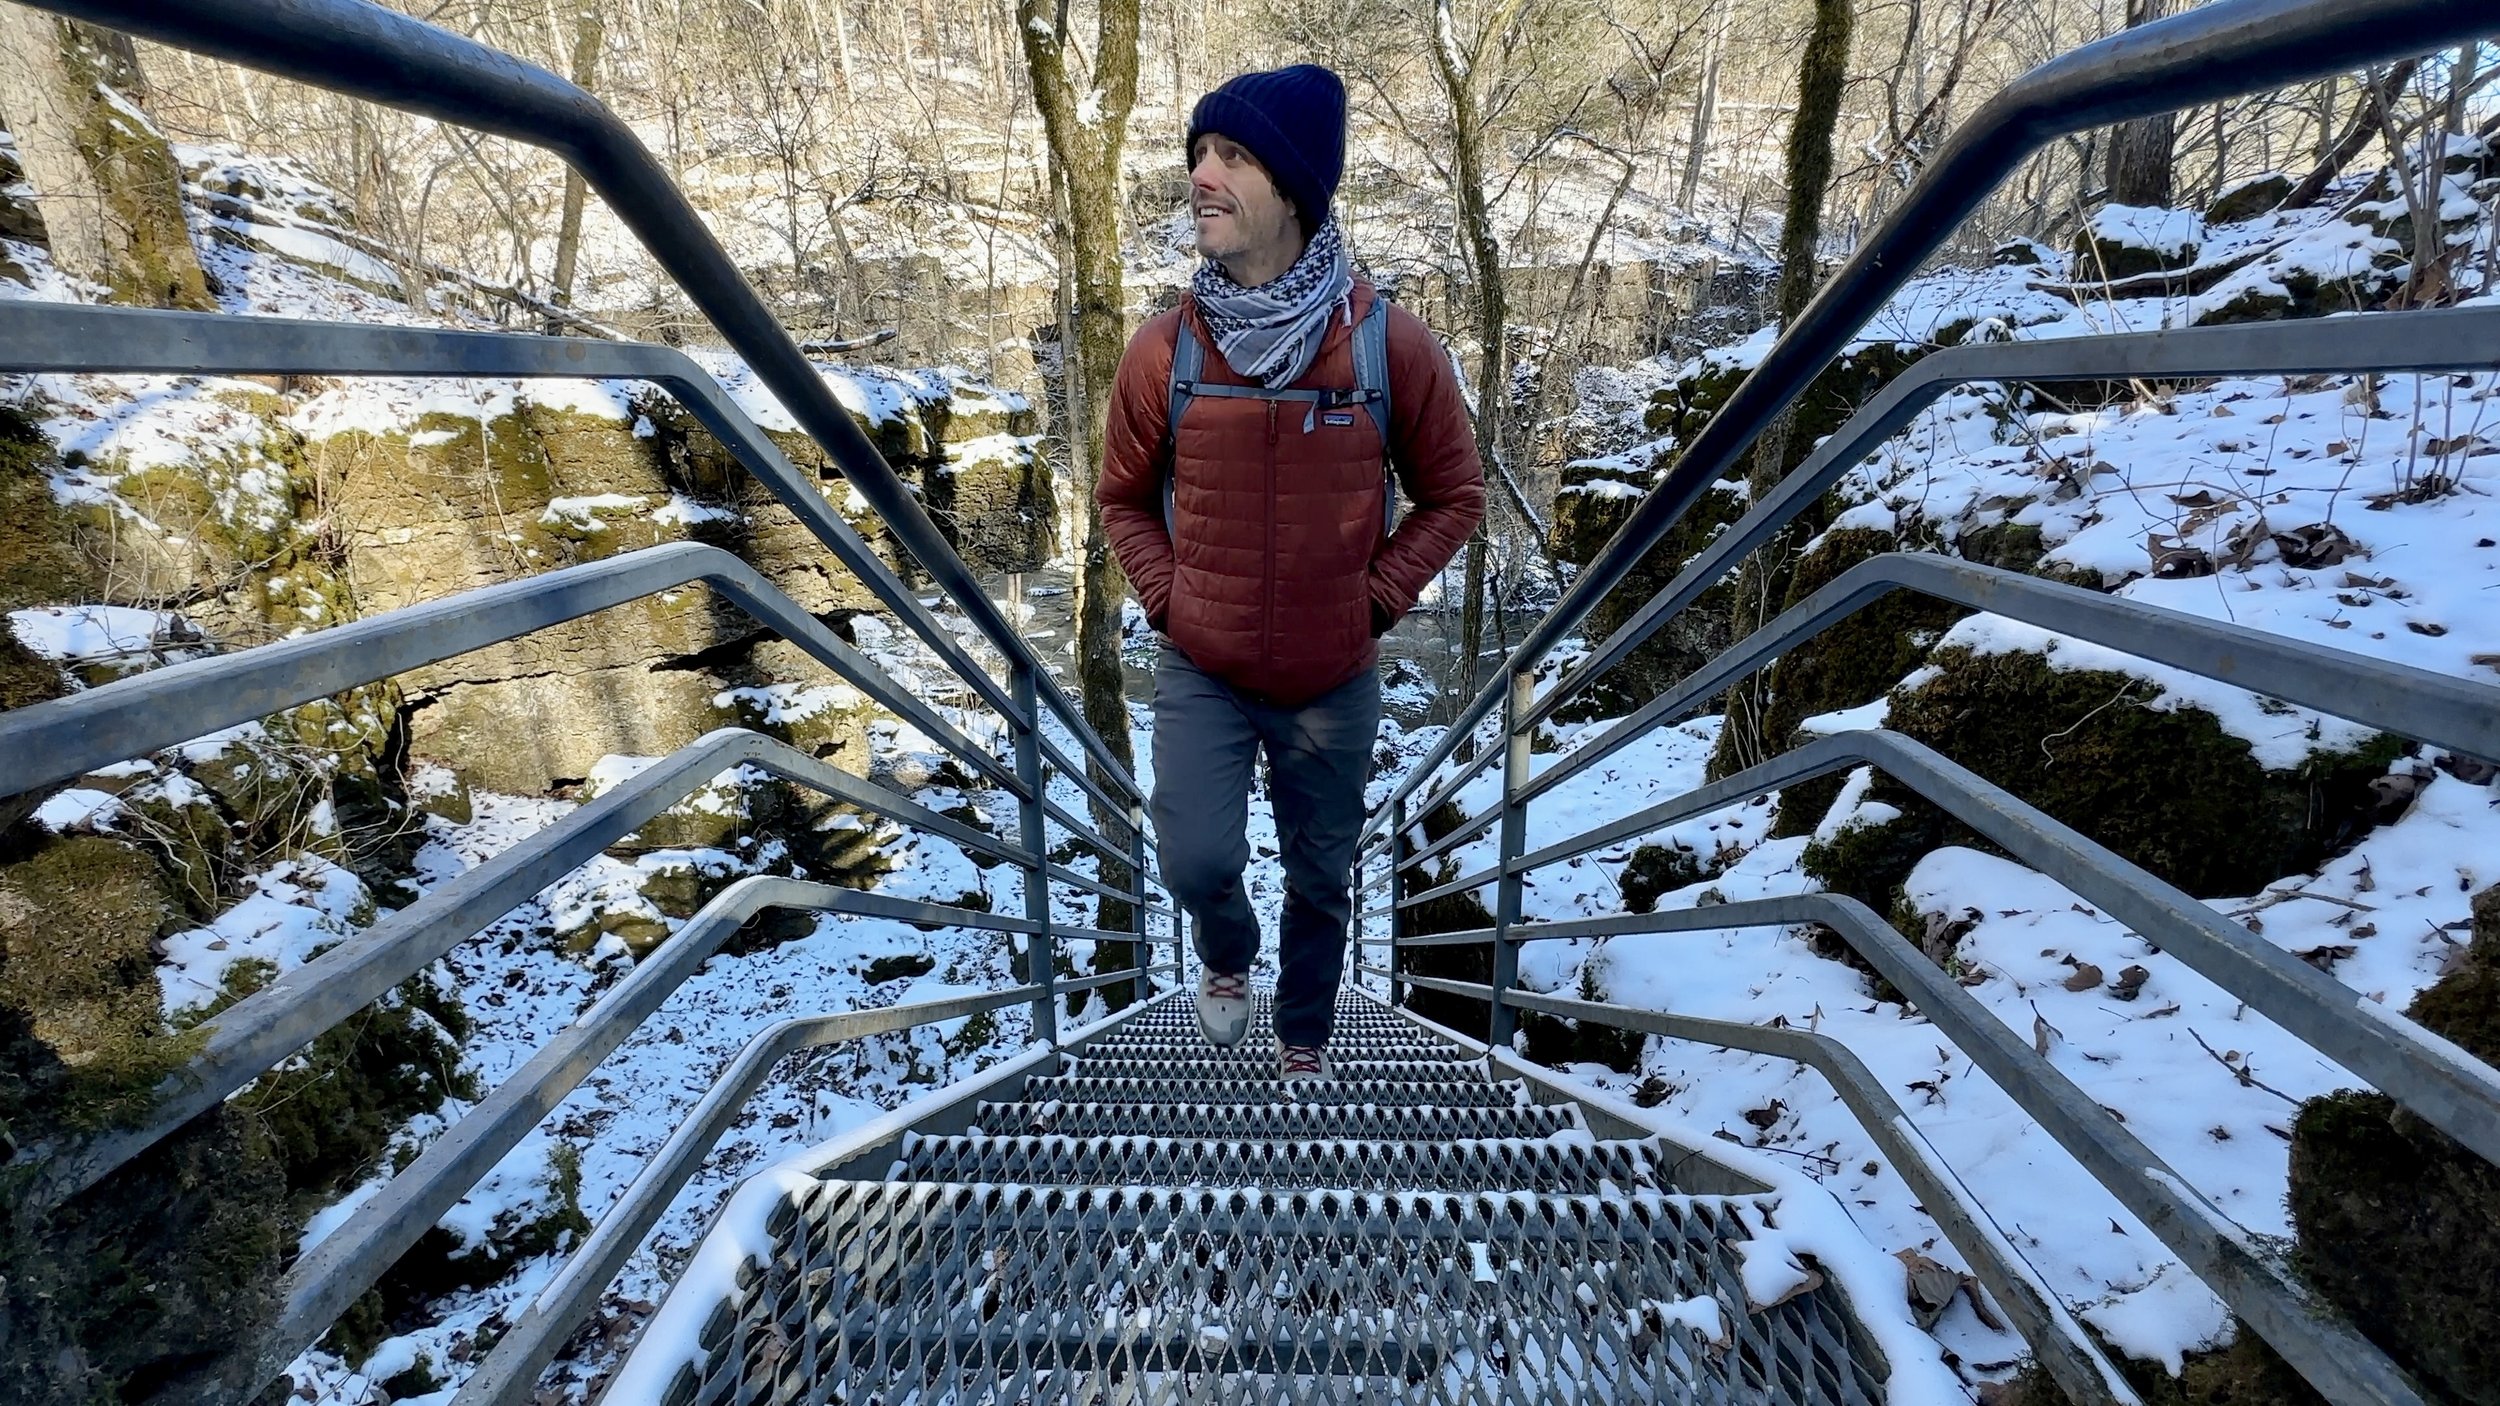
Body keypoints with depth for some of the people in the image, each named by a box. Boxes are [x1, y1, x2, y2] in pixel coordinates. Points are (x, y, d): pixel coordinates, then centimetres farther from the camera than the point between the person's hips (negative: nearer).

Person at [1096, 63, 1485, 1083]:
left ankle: (1304, 1041, 44)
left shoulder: (1390, 345, -12)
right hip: (1201, 674, 0)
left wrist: (1377, 598, -8)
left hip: (1334, 683, 0)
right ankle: (1226, 949, 29)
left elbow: (1451, 494, 1)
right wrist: (1167, 599, -5)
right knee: (1197, 863, -11)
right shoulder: (1163, 351, -8)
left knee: (1321, 879, 14)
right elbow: (1124, 498, 6)